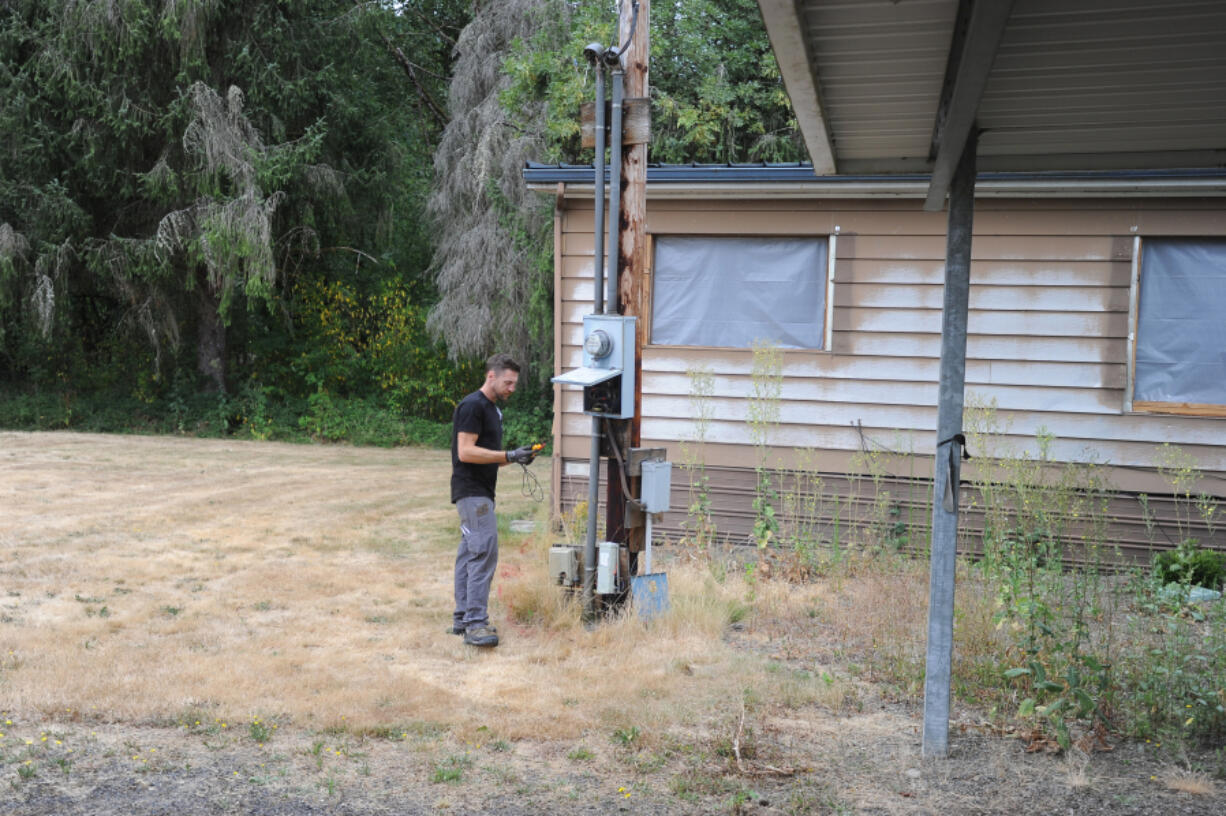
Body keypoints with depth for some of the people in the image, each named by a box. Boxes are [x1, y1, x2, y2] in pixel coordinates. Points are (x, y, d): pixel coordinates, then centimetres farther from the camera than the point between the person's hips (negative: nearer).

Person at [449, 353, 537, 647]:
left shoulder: (492, 409, 19)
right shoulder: (472, 406, -12)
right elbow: (466, 451, -19)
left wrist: (516, 457, 6)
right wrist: (509, 456, -19)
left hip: (481, 492, 10)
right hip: (471, 492, -10)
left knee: (469, 554, 11)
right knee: (484, 552, -14)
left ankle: (462, 618, 16)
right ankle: (475, 623, -14)